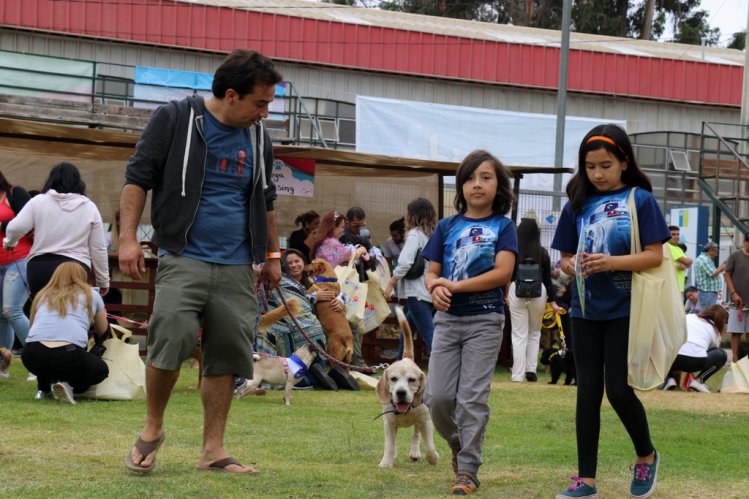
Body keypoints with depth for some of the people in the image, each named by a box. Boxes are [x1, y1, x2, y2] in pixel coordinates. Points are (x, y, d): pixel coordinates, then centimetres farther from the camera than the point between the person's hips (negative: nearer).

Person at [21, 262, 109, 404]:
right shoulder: (91, 295, 21)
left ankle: (44, 389, 19)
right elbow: (102, 331, 33)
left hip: (33, 357, 4)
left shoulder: (42, 296, 26)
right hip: (69, 356, -4)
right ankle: (69, 385, 0)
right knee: (102, 370, 27)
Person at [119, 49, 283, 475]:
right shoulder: (175, 119, -4)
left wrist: (273, 254, 25)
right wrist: (128, 237, -10)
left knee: (227, 356, 3)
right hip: (184, 258, -5)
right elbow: (138, 177, -3)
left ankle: (213, 449, 12)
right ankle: (153, 428, 2)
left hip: (237, 268, 5)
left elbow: (266, 201, 25)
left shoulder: (258, 137, 12)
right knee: (171, 337, -20)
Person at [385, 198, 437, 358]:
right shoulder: (434, 235, 12)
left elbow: (405, 263, -17)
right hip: (431, 291, 8)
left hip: (417, 292, -8)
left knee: (429, 334, -13)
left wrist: (391, 283, -8)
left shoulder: (415, 234, -8)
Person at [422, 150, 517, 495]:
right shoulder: (447, 226, 9)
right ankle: (458, 444, 27)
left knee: (472, 397, -5)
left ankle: (468, 470, 0)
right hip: (448, 318, 3)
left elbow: (502, 273, -12)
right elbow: (431, 273, 7)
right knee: (437, 396, -1)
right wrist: (435, 289, -17)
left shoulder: (503, 226, 0)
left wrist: (454, 285, -15)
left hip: (484, 320, -3)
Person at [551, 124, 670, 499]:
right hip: (586, 311, 4)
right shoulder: (578, 205, 7)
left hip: (624, 311, -4)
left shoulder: (640, 200, -4)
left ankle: (646, 455, 21)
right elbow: (565, 258, 11)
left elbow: (655, 256, -10)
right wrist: (573, 266, -13)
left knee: (619, 391, -6)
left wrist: (610, 262, -23)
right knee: (588, 393, 5)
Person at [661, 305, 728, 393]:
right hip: (696, 362, -1)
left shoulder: (688, 317, 26)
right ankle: (698, 380, 6)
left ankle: (670, 378, 10)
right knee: (721, 354, 26)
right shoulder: (715, 331, 23)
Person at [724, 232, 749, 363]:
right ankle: (736, 359, 5)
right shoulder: (735, 256, -1)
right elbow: (727, 275, 0)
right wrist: (733, 293, -9)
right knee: (736, 332, 0)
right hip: (737, 302, -2)